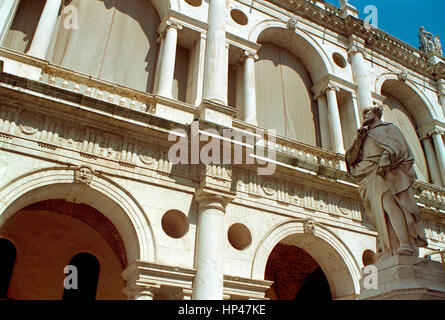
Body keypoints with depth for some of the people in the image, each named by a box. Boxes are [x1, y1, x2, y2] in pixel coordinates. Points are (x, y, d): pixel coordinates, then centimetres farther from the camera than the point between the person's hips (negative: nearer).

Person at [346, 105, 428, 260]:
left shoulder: (388, 127, 20)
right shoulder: (365, 135, 34)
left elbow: (396, 145, -2)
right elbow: (351, 158, 22)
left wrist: (387, 157, -22)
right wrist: (358, 140, 7)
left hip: (387, 173, -4)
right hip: (370, 180, 4)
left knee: (392, 206, -24)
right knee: (380, 214, -10)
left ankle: (406, 247, -33)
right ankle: (387, 254, -20)